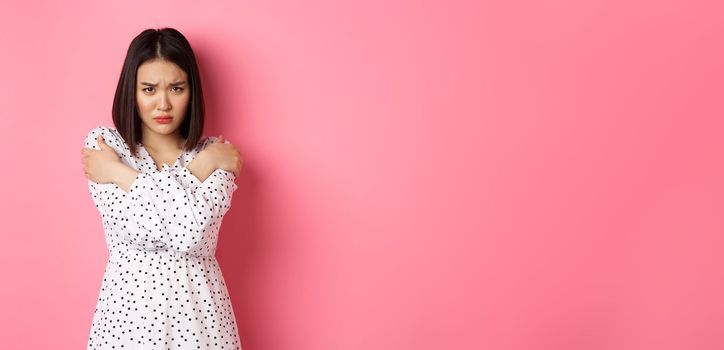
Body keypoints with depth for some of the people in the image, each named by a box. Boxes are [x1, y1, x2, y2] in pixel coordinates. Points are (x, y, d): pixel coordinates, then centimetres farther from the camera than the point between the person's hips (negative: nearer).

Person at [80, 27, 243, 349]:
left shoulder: (214, 152, -3)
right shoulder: (101, 143, -3)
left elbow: (193, 232, -20)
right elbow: (147, 229, -16)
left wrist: (120, 173, -14)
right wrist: (201, 166, -16)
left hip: (197, 307, 0)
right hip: (129, 305, 0)